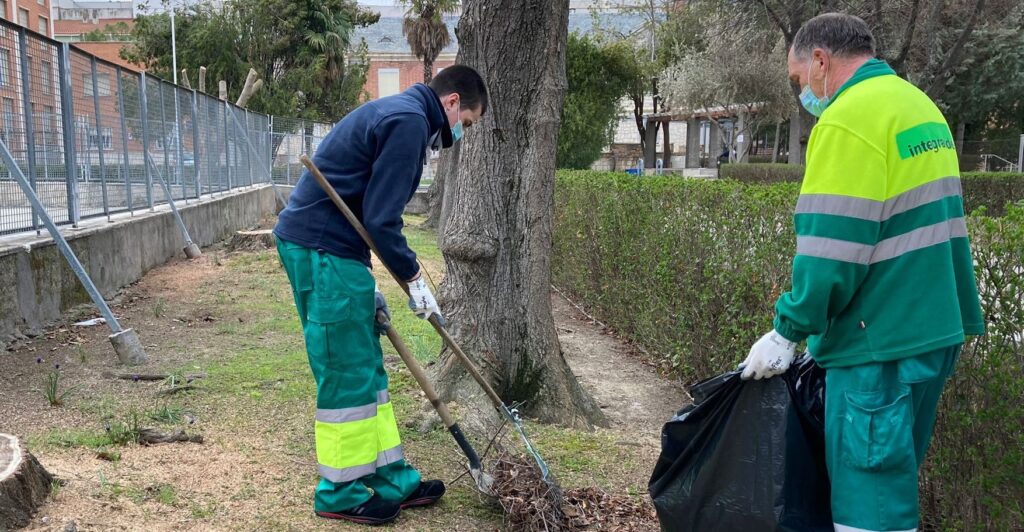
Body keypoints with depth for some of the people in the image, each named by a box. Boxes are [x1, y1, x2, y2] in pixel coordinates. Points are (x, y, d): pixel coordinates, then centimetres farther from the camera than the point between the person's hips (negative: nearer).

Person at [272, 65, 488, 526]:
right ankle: (339, 493, 12)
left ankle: (391, 479, 22)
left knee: (366, 369, 13)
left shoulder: (396, 113, 19)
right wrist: (415, 279, -8)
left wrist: (365, 282, 21)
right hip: (322, 250, -11)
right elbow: (380, 218, -19)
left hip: (322, 245, 11)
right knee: (346, 373, -1)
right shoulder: (410, 121, -13)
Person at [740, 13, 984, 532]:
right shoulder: (920, 106, 13)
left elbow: (830, 251, -21)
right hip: (933, 332, 9)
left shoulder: (849, 119, -16)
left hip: (880, 345, -9)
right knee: (893, 485, 20)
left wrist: (787, 332, -11)